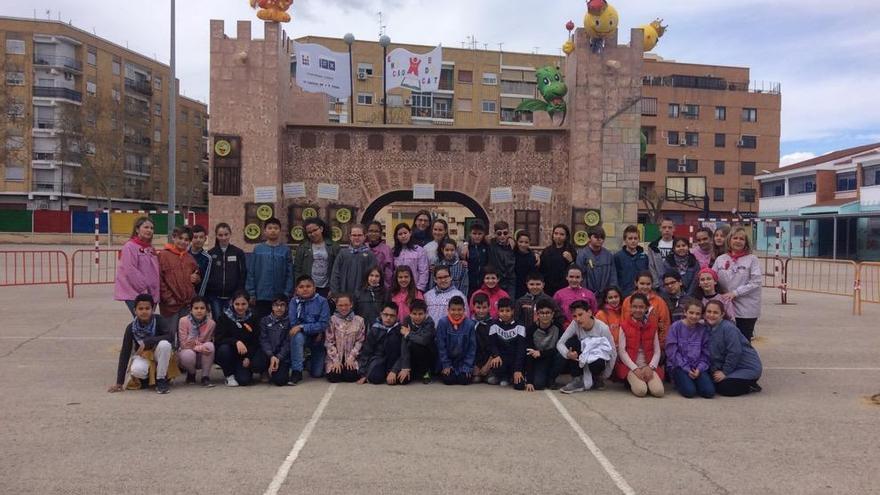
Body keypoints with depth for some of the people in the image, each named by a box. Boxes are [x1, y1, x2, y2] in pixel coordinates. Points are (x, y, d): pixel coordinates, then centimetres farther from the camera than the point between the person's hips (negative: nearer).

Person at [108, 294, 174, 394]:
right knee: (136, 370, -34)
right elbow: (125, 353, -12)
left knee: (164, 344, -34)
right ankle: (147, 377, 5)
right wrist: (119, 382, -13)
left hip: (158, 353, 0)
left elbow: (170, 336, -30)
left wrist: (147, 342, -34)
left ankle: (161, 380, -17)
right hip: (142, 355, 0)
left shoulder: (159, 320, -17)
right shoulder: (131, 328, -12)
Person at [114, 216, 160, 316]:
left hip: (151, 295, 7)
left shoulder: (150, 249, 16)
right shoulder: (130, 246, -7)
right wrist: (144, 289, -13)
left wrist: (155, 292, 7)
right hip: (134, 293, -7)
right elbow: (130, 271, -15)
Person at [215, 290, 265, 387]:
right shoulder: (225, 317, -6)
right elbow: (218, 339, -17)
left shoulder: (253, 318, 1)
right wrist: (236, 341, -34)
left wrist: (248, 357, -18)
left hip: (247, 355, 1)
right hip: (230, 355, -1)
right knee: (224, 349, -34)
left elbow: (255, 341, -2)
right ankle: (229, 375, -9)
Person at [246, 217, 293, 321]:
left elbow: (289, 274, 0)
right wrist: (251, 293, -2)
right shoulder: (258, 249, 3)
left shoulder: (285, 250, 1)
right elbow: (251, 273, 3)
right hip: (261, 297, 0)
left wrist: (287, 293, -6)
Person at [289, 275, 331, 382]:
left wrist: (302, 327, -26)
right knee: (297, 336, -37)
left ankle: (311, 361, 36)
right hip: (303, 336, 0)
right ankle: (296, 371, -22)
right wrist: (314, 329, -19)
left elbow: (324, 324, -19)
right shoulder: (294, 301, -9)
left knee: (317, 374, -1)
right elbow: (293, 323, -13)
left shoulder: (322, 301, -14)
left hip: (318, 338, 0)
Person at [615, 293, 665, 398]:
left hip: (648, 366, 3)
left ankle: (646, 380, 8)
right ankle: (631, 382, 5)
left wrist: (650, 367, -11)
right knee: (641, 391, -27)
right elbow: (621, 351, -5)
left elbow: (657, 351, 6)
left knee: (658, 391, -21)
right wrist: (635, 368, -14)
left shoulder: (652, 326, 11)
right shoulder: (624, 326, 1)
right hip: (630, 365, -3)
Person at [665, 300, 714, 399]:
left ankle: (693, 381, 11)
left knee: (709, 392, -19)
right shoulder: (676, 327, -5)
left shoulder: (703, 329, 4)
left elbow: (705, 353, 4)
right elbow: (672, 352, -9)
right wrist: (687, 369, -14)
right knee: (689, 391, -24)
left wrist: (699, 369, -12)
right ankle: (678, 380, 8)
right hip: (678, 365, -3)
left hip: (697, 366, 3)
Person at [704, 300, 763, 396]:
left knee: (724, 388, -21)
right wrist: (715, 370, -7)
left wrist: (725, 372, -18)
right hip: (731, 366, 9)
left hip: (748, 367, -8)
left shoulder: (728, 328, -22)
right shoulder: (707, 329, 2)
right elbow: (712, 354, 6)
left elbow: (734, 353, -24)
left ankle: (750, 386, 5)